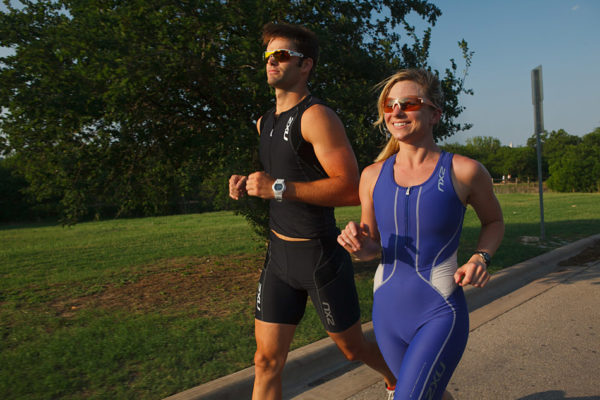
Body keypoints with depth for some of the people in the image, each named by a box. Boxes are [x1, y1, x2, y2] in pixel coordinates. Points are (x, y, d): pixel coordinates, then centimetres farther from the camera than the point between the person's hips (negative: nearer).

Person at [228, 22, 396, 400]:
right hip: (279, 254, 7)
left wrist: (278, 187, -25)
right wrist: (248, 184, 6)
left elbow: (351, 189, -23)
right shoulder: (265, 123, 11)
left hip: (321, 254, -7)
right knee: (267, 361, 8)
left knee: (354, 347, 15)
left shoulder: (316, 116, -15)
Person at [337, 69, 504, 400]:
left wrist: (480, 258, -9)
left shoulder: (464, 171, -10)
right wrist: (359, 246, -14)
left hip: (440, 314, -4)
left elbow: (494, 221, 9)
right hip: (388, 312, 4)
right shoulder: (372, 176, -2)